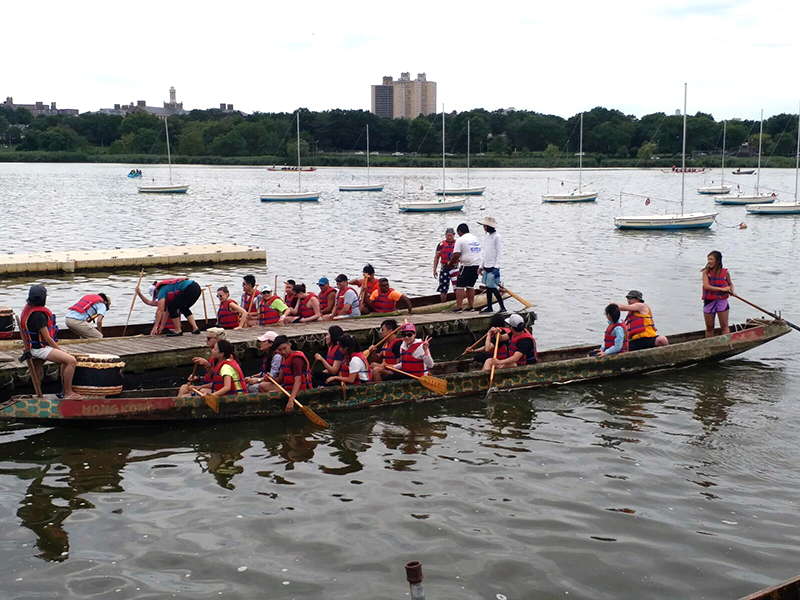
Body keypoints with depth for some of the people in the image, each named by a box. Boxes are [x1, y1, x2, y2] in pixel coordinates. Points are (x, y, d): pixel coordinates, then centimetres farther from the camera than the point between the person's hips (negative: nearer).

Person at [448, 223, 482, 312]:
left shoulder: (460, 240, -8)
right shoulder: (475, 239, 15)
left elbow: (456, 255, -15)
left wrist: (450, 264, 1)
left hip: (466, 266, -7)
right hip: (477, 265, 7)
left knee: (460, 287, -3)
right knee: (470, 286, 15)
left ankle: (458, 307, -8)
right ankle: (470, 306, 15)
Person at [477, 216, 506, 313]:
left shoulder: (497, 237, -12)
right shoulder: (487, 237, 13)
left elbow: (499, 253, -14)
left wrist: (496, 267, -20)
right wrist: (481, 266, 18)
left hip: (493, 267, -8)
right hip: (486, 267, 8)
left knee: (493, 288, -10)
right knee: (488, 287, 11)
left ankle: (502, 307, -4)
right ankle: (489, 307, 18)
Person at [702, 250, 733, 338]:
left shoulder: (725, 272, -1)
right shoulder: (706, 271, -5)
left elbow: (730, 284, 17)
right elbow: (706, 286, -18)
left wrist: (731, 290, -5)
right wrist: (721, 289, -22)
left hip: (722, 301, 0)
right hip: (709, 301, 0)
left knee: (724, 327, 2)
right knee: (709, 328, 10)